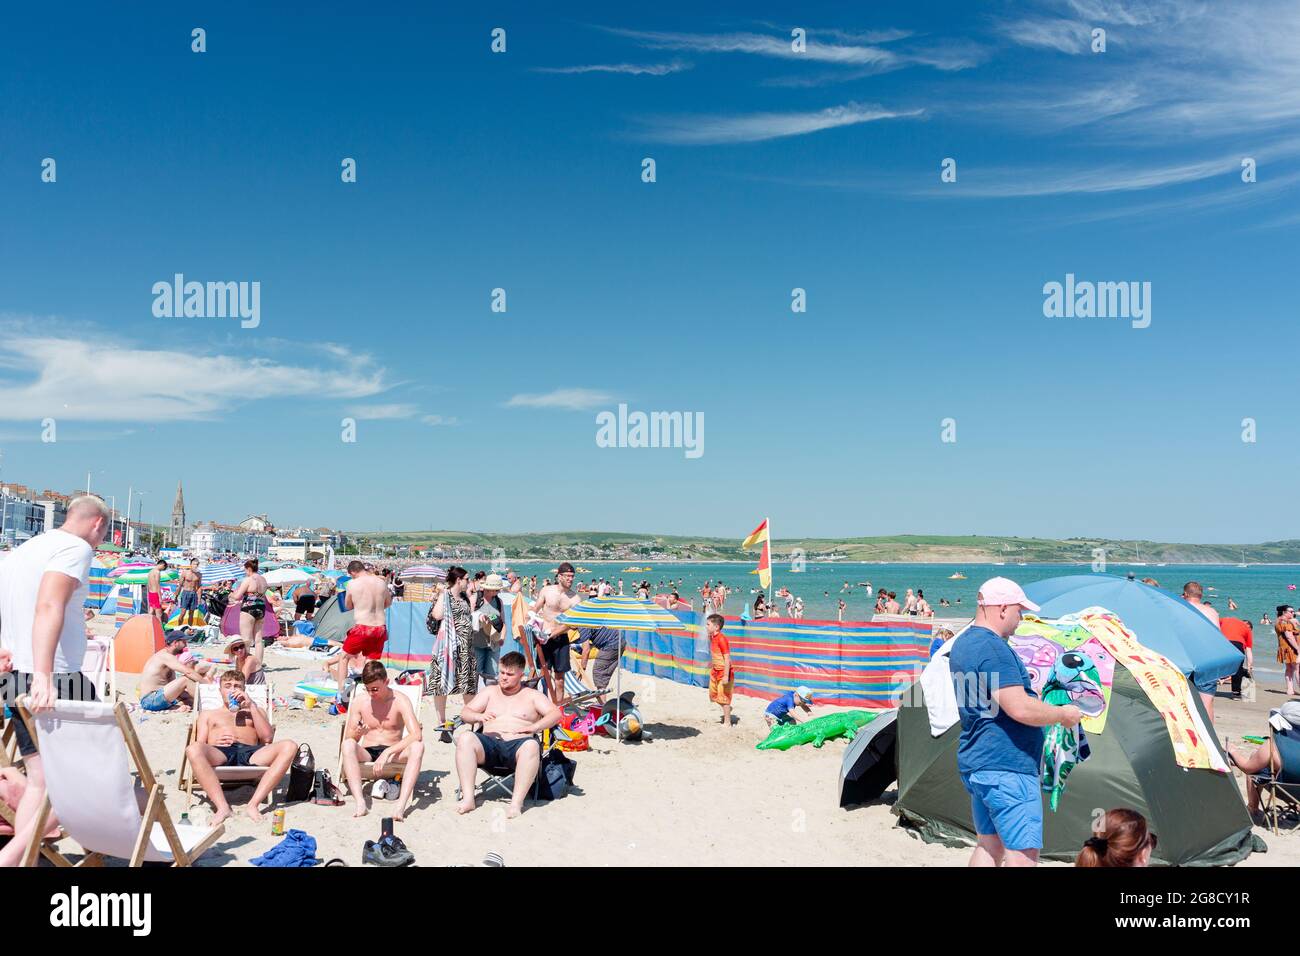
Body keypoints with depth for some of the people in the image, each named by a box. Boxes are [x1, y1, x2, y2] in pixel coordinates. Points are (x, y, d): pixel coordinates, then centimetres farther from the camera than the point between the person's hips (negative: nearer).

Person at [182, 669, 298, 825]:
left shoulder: (256, 711, 34)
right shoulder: (208, 714, 34)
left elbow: (267, 737, 14)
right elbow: (199, 746, 19)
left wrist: (251, 705, 9)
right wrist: (215, 743, -4)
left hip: (251, 753, 1)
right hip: (220, 754, -1)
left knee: (289, 746, -31)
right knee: (193, 749, -37)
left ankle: (253, 804, -37)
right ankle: (222, 806, -41)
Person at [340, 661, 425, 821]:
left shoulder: (400, 700, -8)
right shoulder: (359, 701, 1)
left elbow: (416, 735, -21)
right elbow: (348, 738, 0)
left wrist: (387, 752, -29)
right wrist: (356, 733, -25)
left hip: (393, 753, -2)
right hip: (367, 753, 2)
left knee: (418, 746, -32)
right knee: (348, 745, -30)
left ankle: (402, 804, -44)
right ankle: (360, 802, -40)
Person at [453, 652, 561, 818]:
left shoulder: (532, 695, 18)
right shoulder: (490, 692, 25)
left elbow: (556, 713, 5)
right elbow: (465, 712, 16)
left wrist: (534, 727, -13)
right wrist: (479, 716, -7)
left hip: (518, 744, -2)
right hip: (490, 745, 3)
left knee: (531, 746, -38)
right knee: (465, 738, -29)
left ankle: (516, 803, -40)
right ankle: (468, 798, -31)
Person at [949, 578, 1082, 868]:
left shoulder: (962, 644, 14)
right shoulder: (994, 648, -19)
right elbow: (1020, 709, -24)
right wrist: (1063, 714, -8)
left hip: (975, 762, 10)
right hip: (1007, 767, -10)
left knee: (989, 845, 17)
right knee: (1022, 853, -6)